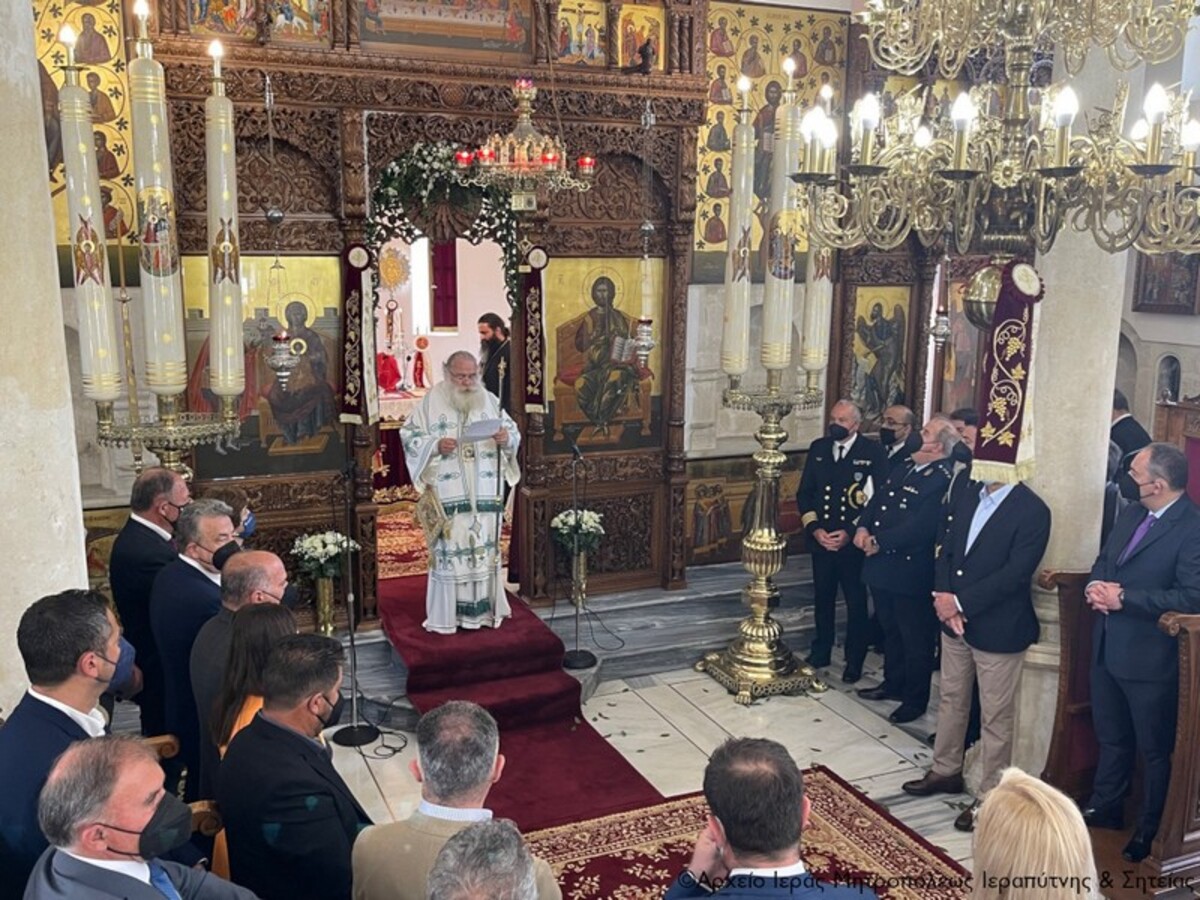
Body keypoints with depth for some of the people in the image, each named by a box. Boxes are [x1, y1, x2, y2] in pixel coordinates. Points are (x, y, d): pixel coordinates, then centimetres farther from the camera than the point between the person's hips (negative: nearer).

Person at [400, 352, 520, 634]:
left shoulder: (489, 400, 9)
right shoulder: (433, 401, 1)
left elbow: (513, 432, 11)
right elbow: (409, 435, 0)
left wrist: (506, 437, -13)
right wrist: (436, 445, -17)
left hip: (485, 493, 3)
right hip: (449, 493, -3)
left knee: (486, 546, 7)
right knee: (449, 549, -3)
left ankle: (483, 609, 19)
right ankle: (445, 615, 6)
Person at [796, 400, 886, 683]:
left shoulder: (873, 452, -8)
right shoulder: (818, 448, 5)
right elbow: (804, 492, 7)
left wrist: (851, 532, -14)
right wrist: (815, 528, -5)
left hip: (854, 540, -4)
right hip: (821, 538, 4)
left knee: (855, 602, 7)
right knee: (823, 597, 15)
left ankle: (854, 661, 21)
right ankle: (821, 652, 31)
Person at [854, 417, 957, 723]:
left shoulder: (942, 480, -19)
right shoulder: (905, 468, 10)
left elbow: (920, 526, -26)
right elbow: (878, 499, 14)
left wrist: (879, 543, -20)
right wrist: (863, 527, -3)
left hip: (911, 572, -9)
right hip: (882, 566, 9)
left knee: (915, 640, 7)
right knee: (891, 631, 24)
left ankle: (915, 700, 21)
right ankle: (893, 684, 40)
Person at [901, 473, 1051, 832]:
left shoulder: (1033, 511, -17)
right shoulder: (965, 497, 4)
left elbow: (1015, 573, -21)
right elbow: (945, 549, 6)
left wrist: (961, 602, -19)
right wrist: (943, 596, -10)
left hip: (999, 629, -6)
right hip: (954, 621, 7)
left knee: (996, 717, 7)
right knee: (951, 701, 21)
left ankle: (990, 796, 21)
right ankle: (946, 770, 39)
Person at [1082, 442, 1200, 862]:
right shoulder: (1133, 513, 5)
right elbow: (1104, 561, 16)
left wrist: (1122, 598, -23)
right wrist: (1095, 585, -6)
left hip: (1150, 657, -8)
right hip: (1108, 647, 8)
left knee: (1154, 748, 12)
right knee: (1111, 736, 23)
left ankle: (1150, 829, 30)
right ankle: (1104, 808, 41)